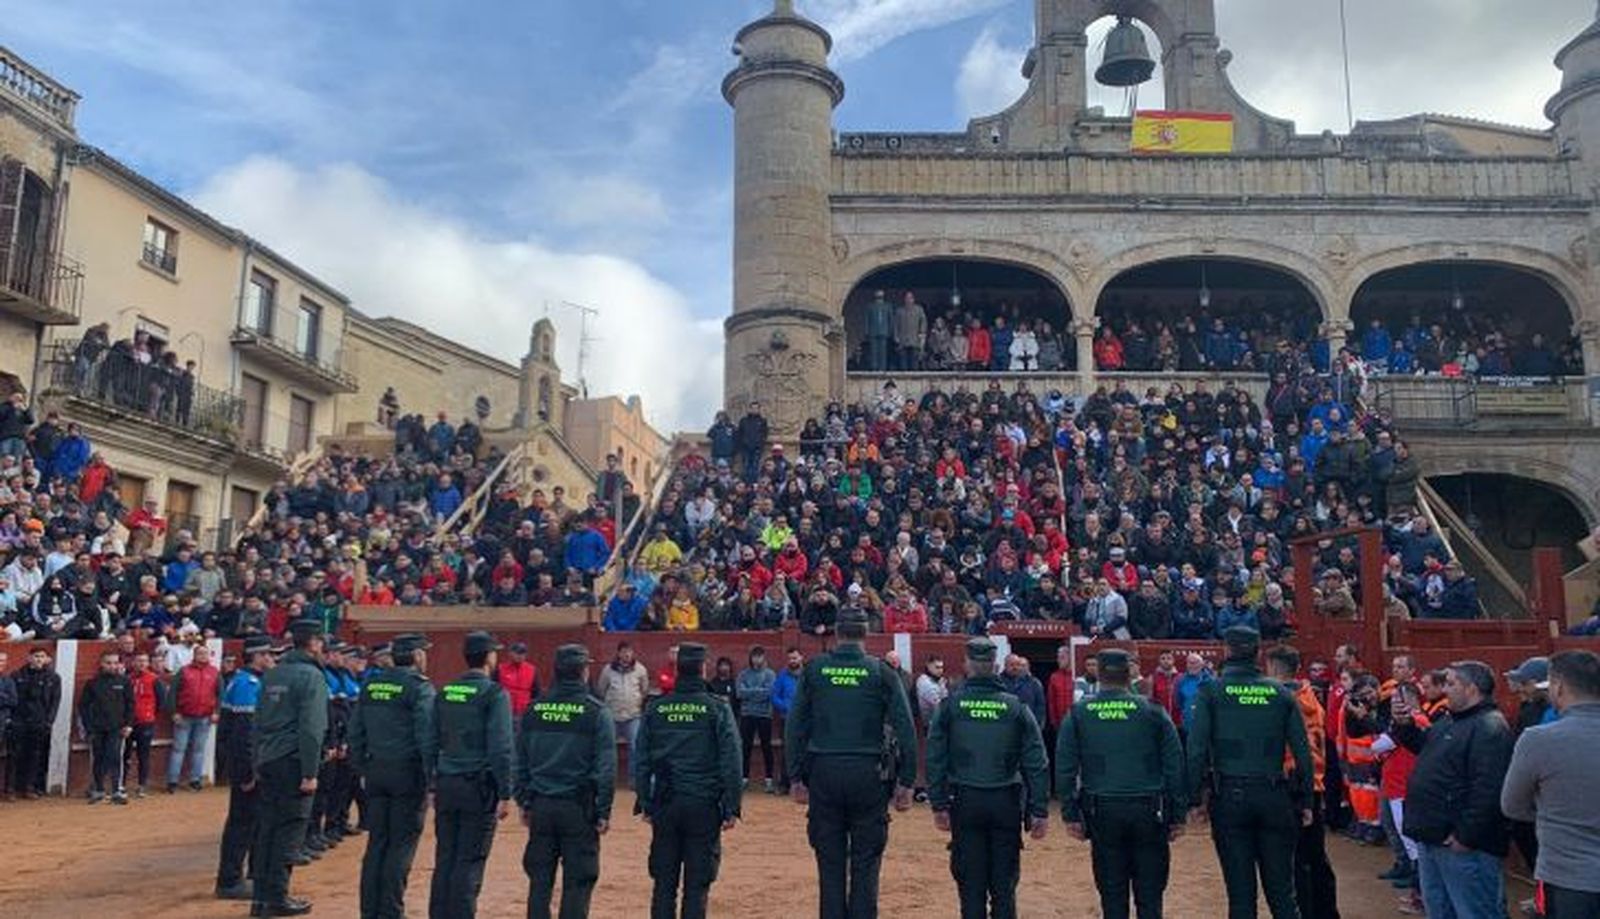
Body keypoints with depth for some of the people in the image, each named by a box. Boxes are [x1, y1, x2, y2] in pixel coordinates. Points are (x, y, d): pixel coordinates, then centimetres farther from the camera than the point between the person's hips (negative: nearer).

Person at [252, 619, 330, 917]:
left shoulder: (272, 674, 12)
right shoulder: (311, 676, -11)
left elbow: (259, 721, 14)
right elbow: (312, 728, -16)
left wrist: (258, 764, 17)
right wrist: (310, 773, -15)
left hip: (267, 761, 8)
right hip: (293, 763, -7)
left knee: (266, 828, 11)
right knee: (289, 829, -1)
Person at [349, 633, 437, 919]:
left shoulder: (371, 685, 10)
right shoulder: (419, 687, -10)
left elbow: (356, 732, 13)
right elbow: (427, 737, -15)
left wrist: (362, 770, 18)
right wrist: (432, 777, -11)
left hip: (376, 771, 6)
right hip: (408, 772, -6)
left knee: (376, 842, 13)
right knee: (402, 844, 1)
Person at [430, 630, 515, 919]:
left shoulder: (444, 692, 9)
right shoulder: (494, 694, -8)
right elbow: (500, 749, -13)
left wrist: (431, 785, 18)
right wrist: (505, 794, -10)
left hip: (446, 784, 6)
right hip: (479, 786, -5)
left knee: (444, 857, 12)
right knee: (470, 861, 0)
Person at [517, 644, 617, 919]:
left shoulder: (534, 709, 4)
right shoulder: (595, 712, -8)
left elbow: (520, 762, 9)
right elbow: (606, 767, -9)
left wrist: (524, 802, 17)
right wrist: (604, 811, -2)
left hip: (541, 806, 4)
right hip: (579, 808, -4)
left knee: (539, 879, 13)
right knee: (577, 883, 4)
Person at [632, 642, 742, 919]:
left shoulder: (655, 708, 3)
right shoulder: (717, 709, -5)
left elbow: (641, 760, 6)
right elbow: (731, 762, -6)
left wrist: (644, 802, 13)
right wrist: (731, 808, -2)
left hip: (665, 804, 3)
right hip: (704, 804, -2)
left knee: (663, 882, 12)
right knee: (697, 884, 5)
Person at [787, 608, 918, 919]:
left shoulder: (814, 670, 2)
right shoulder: (881, 672, -2)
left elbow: (794, 727, 4)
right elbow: (905, 730, -3)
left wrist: (795, 777, 10)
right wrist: (906, 782, 2)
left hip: (823, 774, 1)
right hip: (869, 775, -1)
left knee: (830, 862, 10)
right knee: (865, 864, 8)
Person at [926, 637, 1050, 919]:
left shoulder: (950, 705, -3)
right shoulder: (1016, 707, -1)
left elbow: (935, 759, -2)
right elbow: (1036, 763, -2)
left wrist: (939, 805, 3)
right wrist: (1040, 811, 2)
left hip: (965, 803, 0)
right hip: (1006, 802, 1)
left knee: (970, 883, 8)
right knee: (1004, 883, 10)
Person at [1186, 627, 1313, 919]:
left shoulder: (1211, 692, -2)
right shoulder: (1281, 693, 5)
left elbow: (1196, 749, -9)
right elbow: (1302, 752, 4)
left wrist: (1192, 797, -6)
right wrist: (1305, 801, 10)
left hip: (1229, 796, -2)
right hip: (1274, 796, 2)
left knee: (1241, 893, 5)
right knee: (1281, 891, 11)